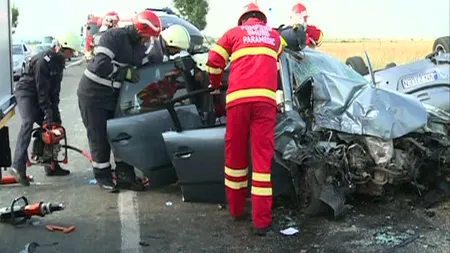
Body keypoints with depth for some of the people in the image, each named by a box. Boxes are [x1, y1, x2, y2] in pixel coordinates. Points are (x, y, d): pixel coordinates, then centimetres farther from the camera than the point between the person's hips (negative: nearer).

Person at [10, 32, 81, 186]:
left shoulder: (59, 61, 4)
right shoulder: (43, 61, -25)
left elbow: (55, 88, 6)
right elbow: (42, 89, -26)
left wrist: (55, 110, 1)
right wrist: (48, 111, -25)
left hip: (40, 96, 9)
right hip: (26, 92, -9)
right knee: (28, 123, -28)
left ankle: (51, 165, 15)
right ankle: (18, 166, -34)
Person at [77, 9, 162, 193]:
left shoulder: (139, 46, 2)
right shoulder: (113, 37, -21)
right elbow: (100, 65, -31)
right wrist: (125, 72, -24)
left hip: (113, 95, 7)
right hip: (92, 95, -7)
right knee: (99, 137, 1)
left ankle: (124, 175, 17)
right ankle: (102, 177, 14)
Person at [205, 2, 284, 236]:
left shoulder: (234, 33, 18)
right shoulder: (274, 36, 24)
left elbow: (213, 61, 14)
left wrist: (215, 84, 31)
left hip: (238, 97, 0)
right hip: (265, 97, 1)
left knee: (235, 153, 11)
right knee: (262, 156, -1)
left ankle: (236, 208, 22)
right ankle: (261, 220, -2)